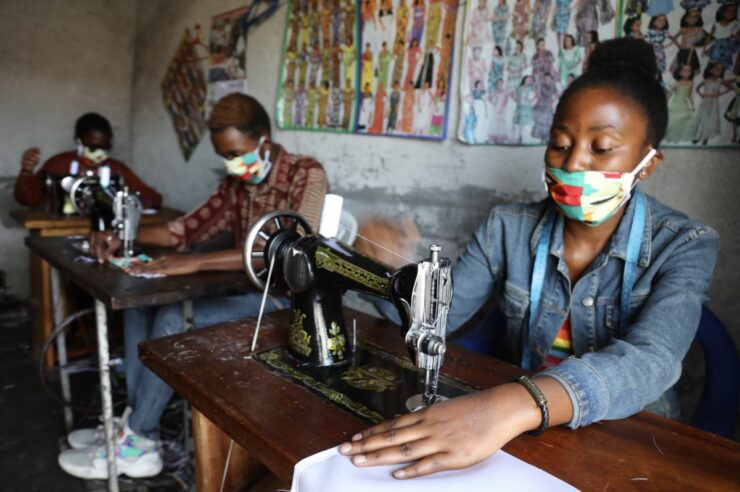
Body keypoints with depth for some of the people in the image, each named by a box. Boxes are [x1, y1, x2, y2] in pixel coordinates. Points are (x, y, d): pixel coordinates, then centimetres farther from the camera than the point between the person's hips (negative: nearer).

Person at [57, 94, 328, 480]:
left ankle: (136, 443, -5)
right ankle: (134, 422, 3)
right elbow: (188, 229, 12)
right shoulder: (237, 184, 10)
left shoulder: (307, 175, -15)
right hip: (241, 289, 9)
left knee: (174, 319, -23)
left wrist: (197, 263, -32)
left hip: (283, 299, -8)